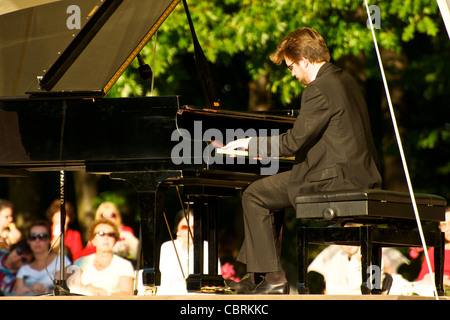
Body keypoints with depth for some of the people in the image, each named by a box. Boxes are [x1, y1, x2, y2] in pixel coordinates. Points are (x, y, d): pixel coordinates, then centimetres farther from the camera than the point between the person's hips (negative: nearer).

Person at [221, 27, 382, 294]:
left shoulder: (320, 89, -16)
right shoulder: (345, 80, 16)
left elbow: (294, 142, -17)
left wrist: (250, 143, -3)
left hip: (335, 179, -10)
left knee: (254, 196, 1)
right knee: (270, 191, 24)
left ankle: (273, 276, 0)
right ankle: (256, 276, 25)